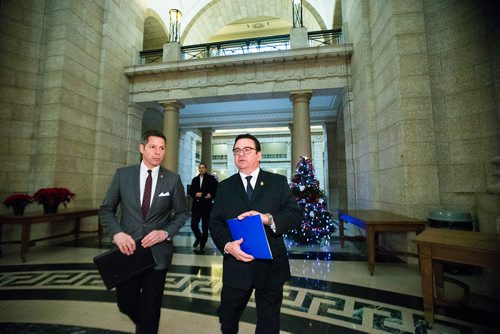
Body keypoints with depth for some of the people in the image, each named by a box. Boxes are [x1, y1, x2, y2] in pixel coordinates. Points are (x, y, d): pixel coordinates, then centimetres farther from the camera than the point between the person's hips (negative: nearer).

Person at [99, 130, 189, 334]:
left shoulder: (173, 179, -4)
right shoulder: (122, 174, -1)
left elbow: (182, 213, 3)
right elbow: (106, 210, 3)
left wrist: (166, 233, -14)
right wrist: (117, 233, -14)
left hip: (157, 252, -1)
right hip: (128, 250, 2)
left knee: (150, 310, 11)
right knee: (126, 304, 19)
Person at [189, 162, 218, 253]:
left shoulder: (211, 178, 1)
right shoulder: (195, 179, 14)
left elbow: (217, 188, -2)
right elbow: (190, 191, 13)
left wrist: (211, 195, -15)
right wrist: (195, 194, -6)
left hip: (206, 205, -3)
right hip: (196, 205, 4)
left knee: (205, 227, 3)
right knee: (193, 224, -1)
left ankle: (202, 244, 19)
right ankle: (198, 238, 29)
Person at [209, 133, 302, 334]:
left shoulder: (278, 182, 0)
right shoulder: (224, 187, 5)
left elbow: (296, 215, -8)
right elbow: (215, 223, 1)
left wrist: (267, 218, -25)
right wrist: (227, 245, -18)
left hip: (271, 265, -1)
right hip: (236, 265, 1)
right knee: (227, 317, 18)